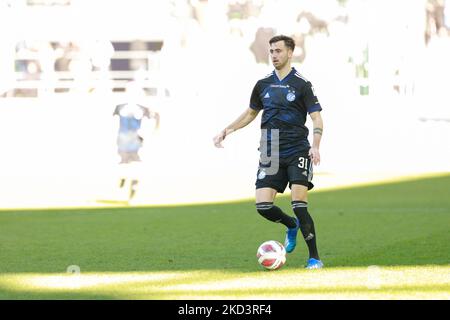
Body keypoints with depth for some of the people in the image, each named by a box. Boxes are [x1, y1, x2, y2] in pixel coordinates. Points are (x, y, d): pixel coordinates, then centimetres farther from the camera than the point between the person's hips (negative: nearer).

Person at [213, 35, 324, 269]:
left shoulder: (302, 84, -3)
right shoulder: (263, 85, 11)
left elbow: (317, 118, -6)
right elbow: (251, 113, 26)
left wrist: (315, 146, -22)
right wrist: (227, 130, 15)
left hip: (297, 152, -4)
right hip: (270, 154, 4)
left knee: (299, 205, -15)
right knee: (263, 206, -8)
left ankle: (314, 258, -3)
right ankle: (292, 226, 25)